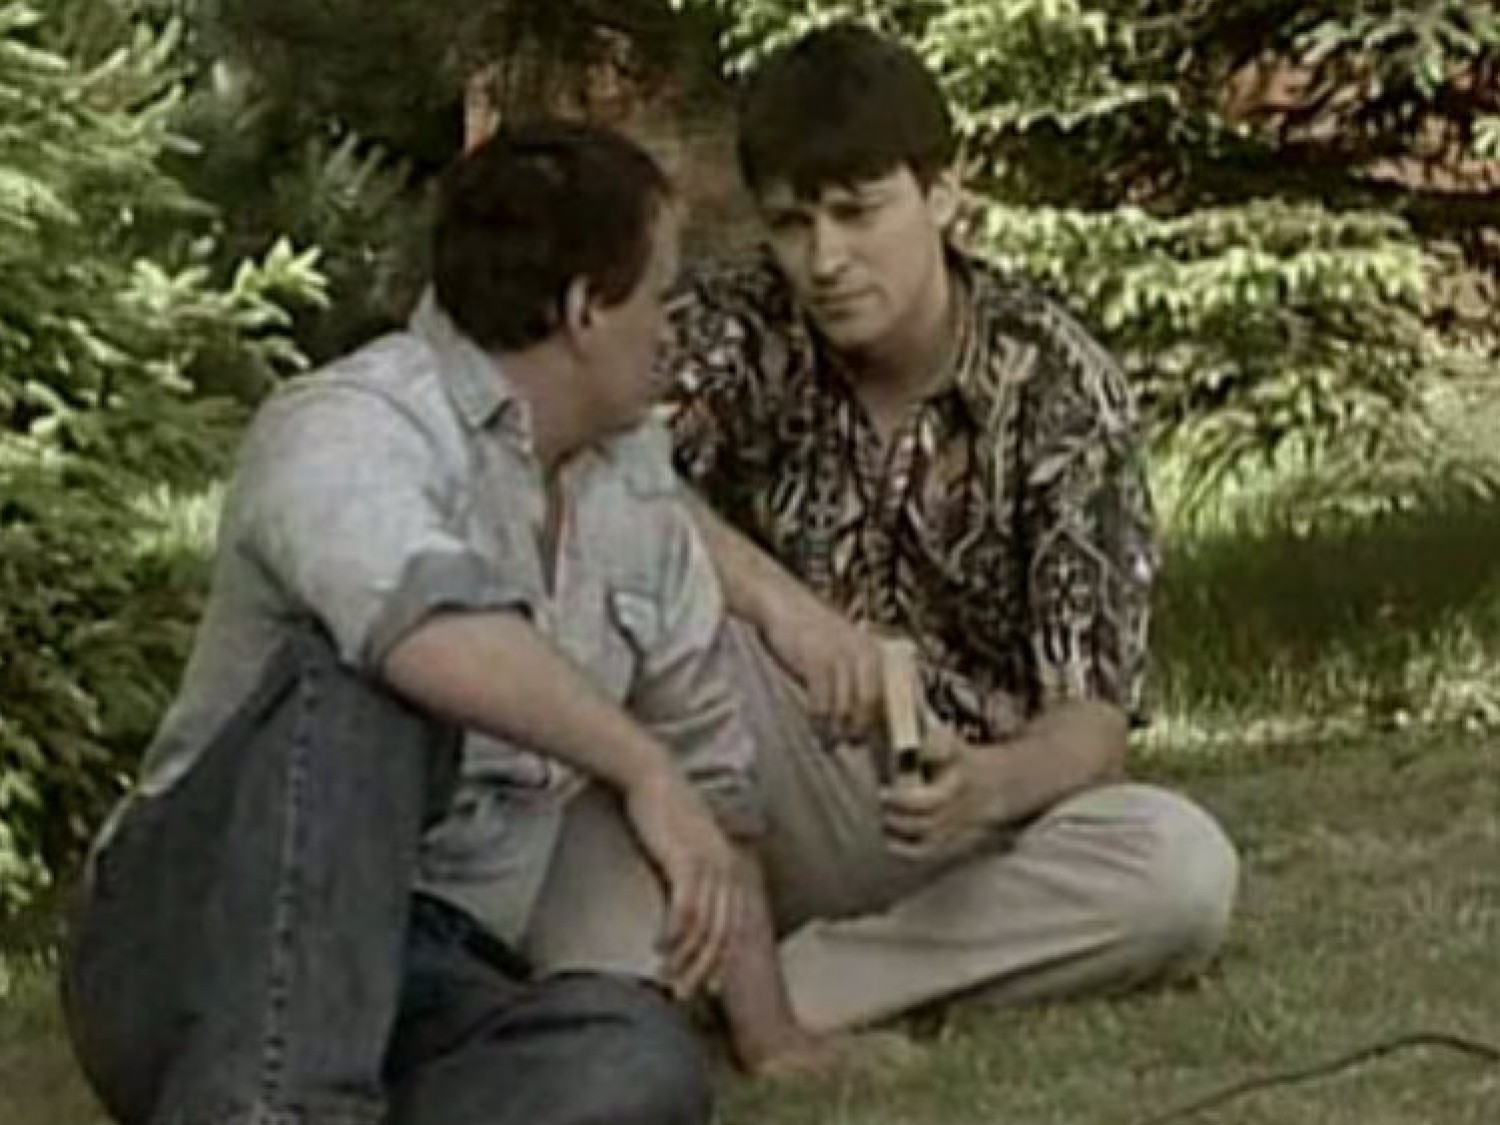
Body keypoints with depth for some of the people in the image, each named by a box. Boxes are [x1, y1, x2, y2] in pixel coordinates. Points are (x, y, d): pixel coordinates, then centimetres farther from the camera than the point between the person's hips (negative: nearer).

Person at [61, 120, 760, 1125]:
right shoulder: (348, 431, -11)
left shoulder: (639, 479, 16)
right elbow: (432, 626, -35)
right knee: (369, 671, -35)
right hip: (205, 952, -6)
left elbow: (708, 765, 25)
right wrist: (641, 766, -26)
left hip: (432, 996, 6)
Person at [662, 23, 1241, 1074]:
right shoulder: (737, 329, -8)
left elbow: (1092, 717, -15)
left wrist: (989, 786, -37)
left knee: (1186, 869, -30)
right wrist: (775, 596, -40)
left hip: (972, 815, 1)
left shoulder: (1060, 388, -10)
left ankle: (797, 981, -26)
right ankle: (743, 982, -30)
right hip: (774, 815, 0)